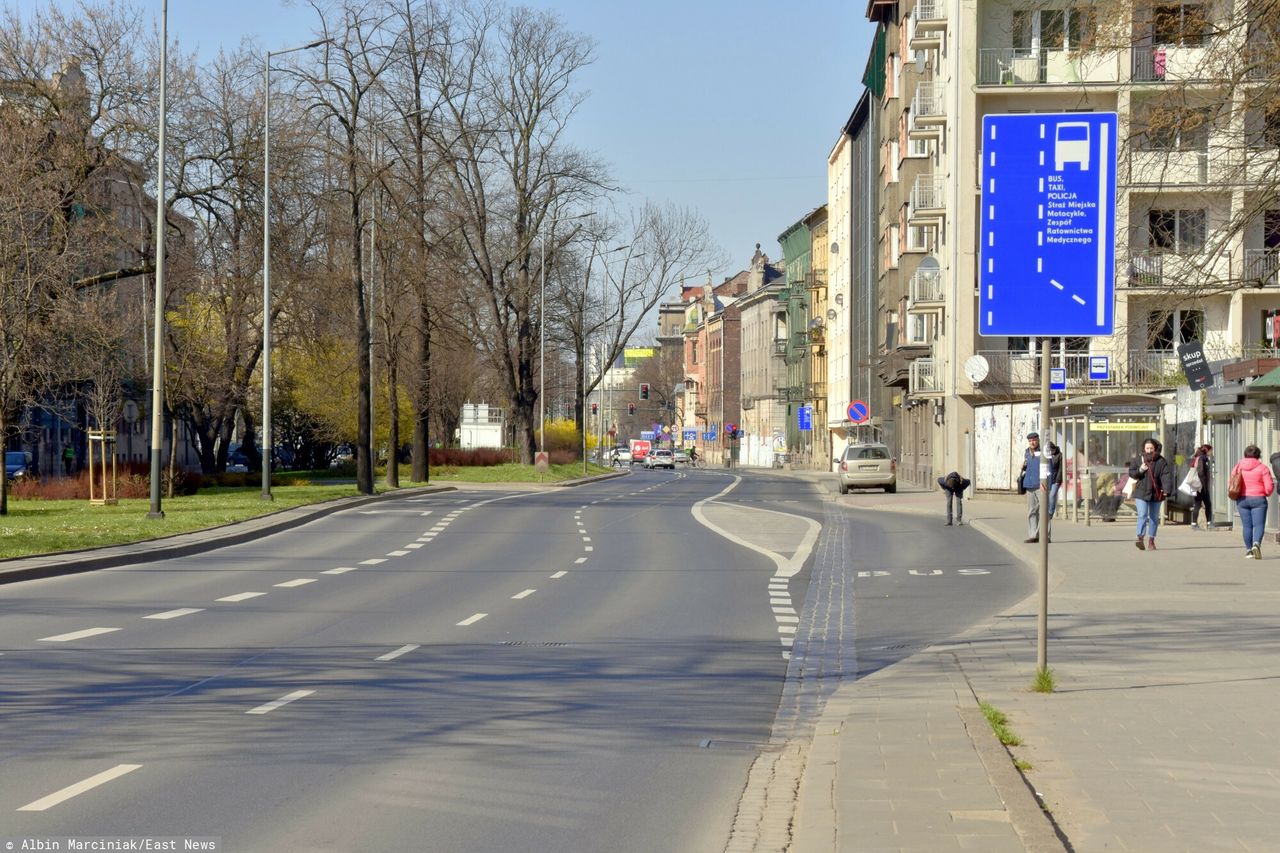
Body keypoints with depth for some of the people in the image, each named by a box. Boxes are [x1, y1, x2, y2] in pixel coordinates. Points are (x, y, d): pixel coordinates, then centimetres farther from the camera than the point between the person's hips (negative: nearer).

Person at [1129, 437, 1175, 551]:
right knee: (1142, 515, -14)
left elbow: (1166, 475, -10)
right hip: (1141, 493, -1)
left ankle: (1151, 541, 17)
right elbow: (1131, 473, 7)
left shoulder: (1162, 461, -1)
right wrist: (1140, 470, -14)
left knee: (1154, 518, 8)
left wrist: (1166, 489, -23)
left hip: (1156, 493, 1)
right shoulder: (1138, 459, 3)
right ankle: (1140, 538, -22)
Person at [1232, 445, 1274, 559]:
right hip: (1258, 499, -3)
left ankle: (1248, 550, 10)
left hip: (1242, 500, 3)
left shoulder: (1238, 467, 3)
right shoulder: (1262, 468, -6)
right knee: (1259, 525, -3)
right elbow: (1269, 486, -8)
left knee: (1246, 525, 9)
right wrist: (1267, 493, 13)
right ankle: (1256, 544, -27)